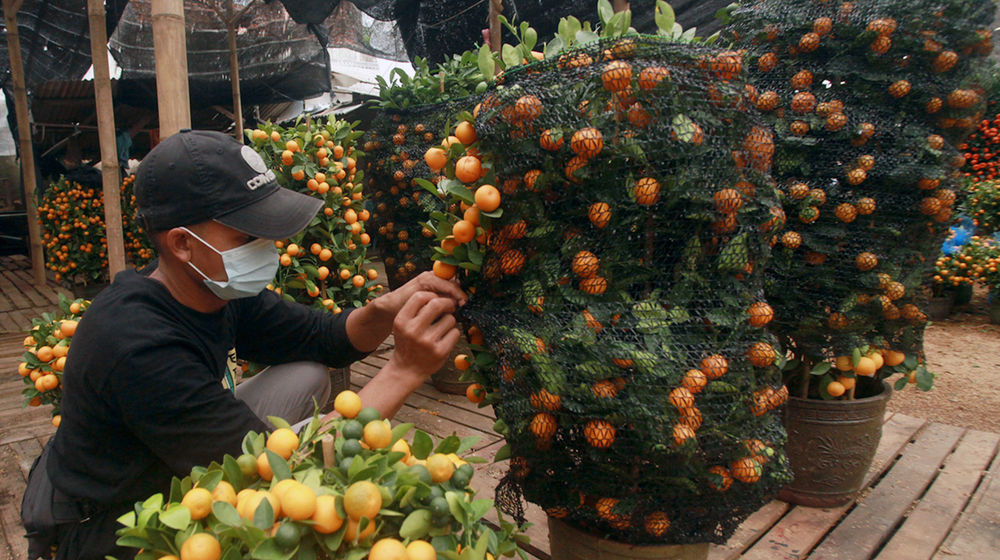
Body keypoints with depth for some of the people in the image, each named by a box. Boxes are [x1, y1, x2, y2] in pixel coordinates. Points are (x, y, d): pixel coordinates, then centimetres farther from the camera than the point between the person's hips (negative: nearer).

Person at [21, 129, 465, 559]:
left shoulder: (221, 289, -10)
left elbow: (327, 339, -5)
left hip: (173, 476, 8)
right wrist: (404, 371, -37)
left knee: (307, 377, -4)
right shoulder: (138, 346, -35)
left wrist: (387, 309, -28)